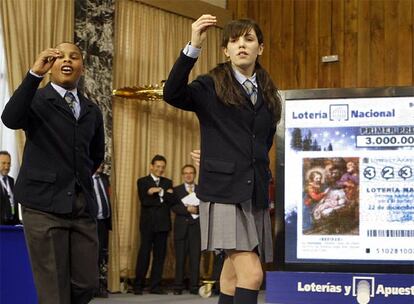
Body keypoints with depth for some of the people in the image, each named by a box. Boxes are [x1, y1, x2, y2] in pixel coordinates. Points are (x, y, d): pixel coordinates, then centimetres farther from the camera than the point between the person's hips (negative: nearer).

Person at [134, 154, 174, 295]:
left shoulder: (167, 182, 15)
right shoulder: (142, 181, 4)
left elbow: (172, 200, 0)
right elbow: (144, 201, -10)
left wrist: (159, 192, -11)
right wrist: (163, 199, -8)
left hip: (163, 223, 4)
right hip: (148, 223, -4)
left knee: (160, 255, 4)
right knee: (144, 254, -4)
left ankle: (155, 286, 9)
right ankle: (138, 285, 1)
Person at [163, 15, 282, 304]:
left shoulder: (268, 95, 15)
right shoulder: (212, 86, 0)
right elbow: (172, 94, -19)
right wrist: (194, 47, -28)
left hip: (256, 193, 6)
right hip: (223, 191, -6)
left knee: (234, 276, 10)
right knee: (252, 274, -17)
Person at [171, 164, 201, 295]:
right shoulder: (176, 190, 11)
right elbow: (174, 207, -3)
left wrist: (197, 209, -15)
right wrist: (187, 209, -16)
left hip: (196, 227, 0)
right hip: (181, 228, 0)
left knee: (195, 258, -2)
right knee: (180, 258, 1)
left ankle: (194, 287, 1)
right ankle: (178, 287, 4)